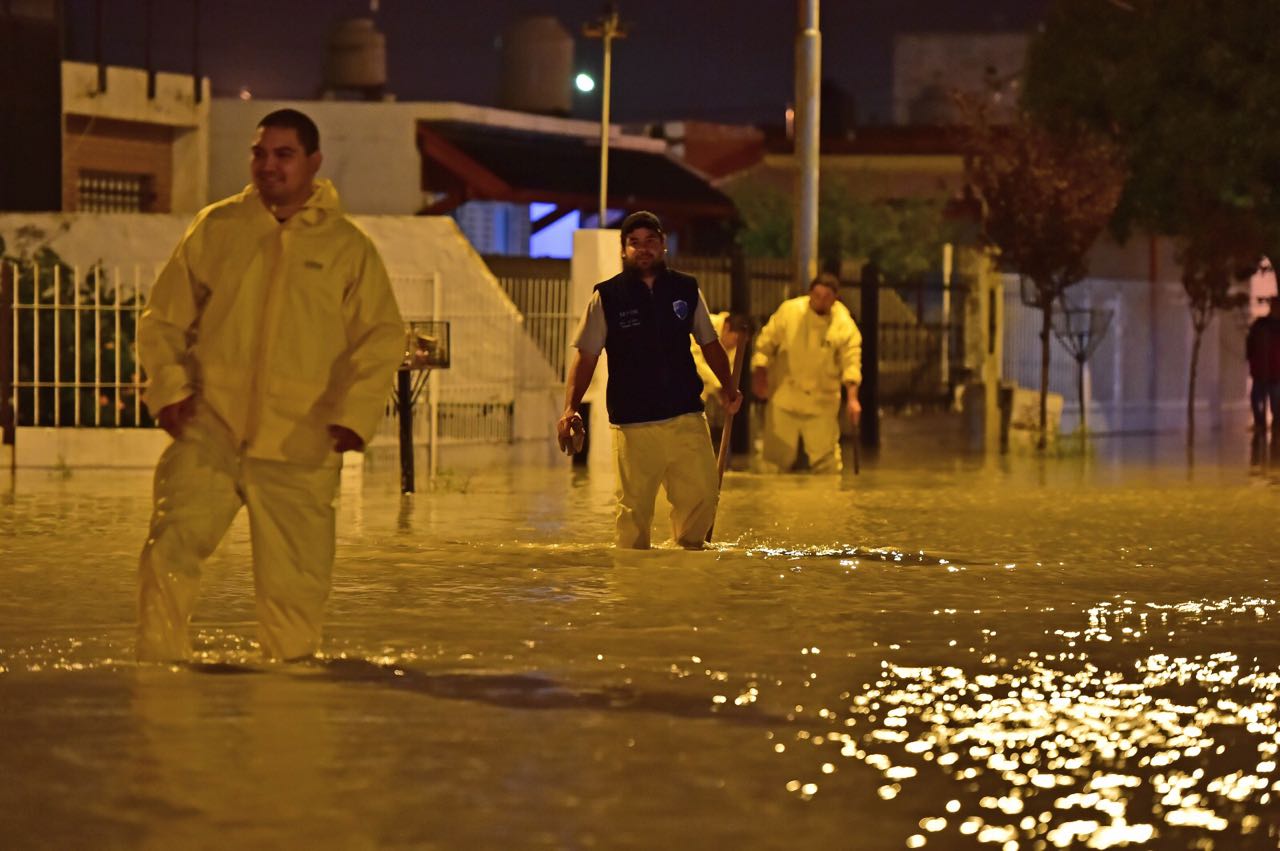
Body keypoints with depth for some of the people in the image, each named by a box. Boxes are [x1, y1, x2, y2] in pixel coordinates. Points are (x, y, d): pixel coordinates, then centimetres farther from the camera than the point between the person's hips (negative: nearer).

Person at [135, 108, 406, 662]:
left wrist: (354, 412, -10)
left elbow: (381, 337, 4)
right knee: (169, 549, -14)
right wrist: (169, 388, -2)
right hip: (209, 432, 0)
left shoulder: (348, 248, 6)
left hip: (299, 447, 0)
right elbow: (164, 317, 13)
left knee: (294, 583, 2)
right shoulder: (216, 229, 9)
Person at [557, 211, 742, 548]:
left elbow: (709, 342, 21)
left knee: (703, 494, -4)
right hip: (633, 424, -2)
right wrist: (570, 409, -9)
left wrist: (727, 385, 8)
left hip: (687, 418, 2)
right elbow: (585, 356, 2)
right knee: (634, 507, -3)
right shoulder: (606, 297, 3)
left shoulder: (686, 290, 10)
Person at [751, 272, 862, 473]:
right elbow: (766, 342, 0)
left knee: (825, 458, 1)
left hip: (822, 402, 0)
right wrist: (759, 374, -9)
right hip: (784, 396, 0)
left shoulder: (844, 324, -7)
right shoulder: (789, 311, -6)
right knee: (778, 455, 4)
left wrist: (852, 398, -20)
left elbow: (851, 362, -10)